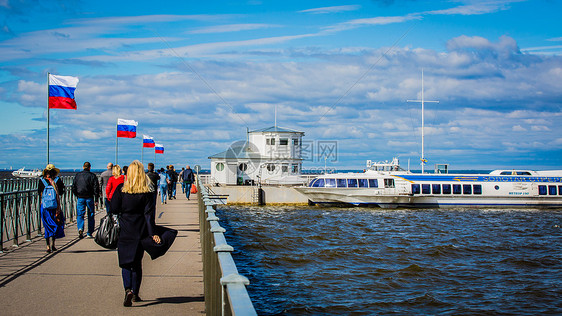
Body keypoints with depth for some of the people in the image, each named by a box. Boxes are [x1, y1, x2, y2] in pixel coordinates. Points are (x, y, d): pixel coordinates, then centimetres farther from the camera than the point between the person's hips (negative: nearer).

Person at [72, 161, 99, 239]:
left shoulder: (77, 175, 4)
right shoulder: (92, 176, -4)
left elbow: (73, 187, 7)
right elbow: (96, 188, -6)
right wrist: (96, 200, -3)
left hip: (80, 198, 1)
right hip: (89, 198, -1)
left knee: (80, 215, 6)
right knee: (91, 216, 8)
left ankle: (80, 228, -20)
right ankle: (89, 233, 10)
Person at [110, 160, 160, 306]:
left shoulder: (121, 189, -6)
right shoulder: (147, 192, -6)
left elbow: (114, 209, -5)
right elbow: (149, 213, -9)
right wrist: (152, 233, -9)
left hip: (124, 231, -1)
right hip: (140, 231, 1)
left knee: (126, 261, 4)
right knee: (137, 262, 14)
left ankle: (128, 289, -17)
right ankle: (135, 293, 18)